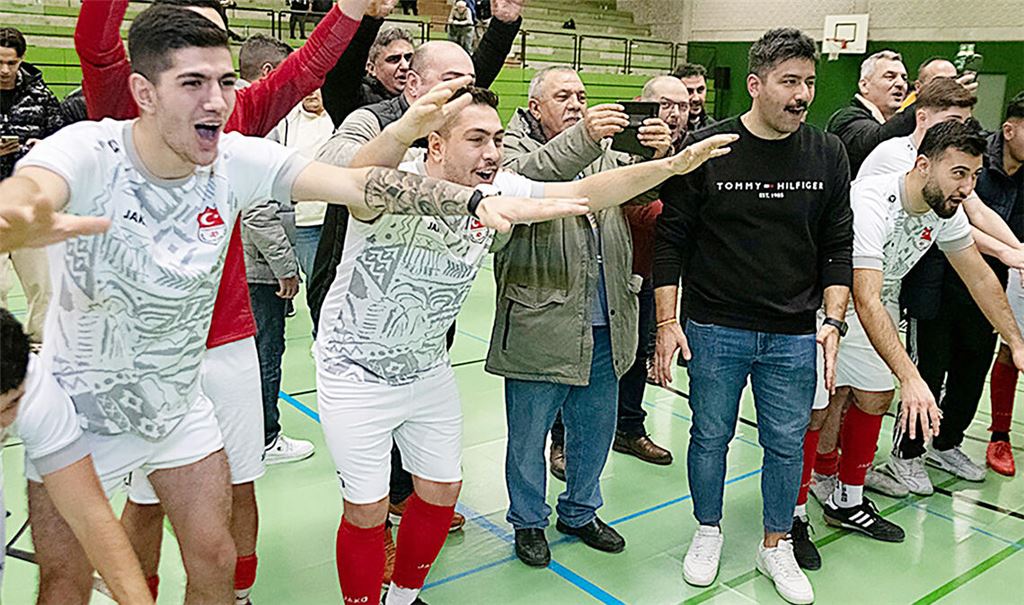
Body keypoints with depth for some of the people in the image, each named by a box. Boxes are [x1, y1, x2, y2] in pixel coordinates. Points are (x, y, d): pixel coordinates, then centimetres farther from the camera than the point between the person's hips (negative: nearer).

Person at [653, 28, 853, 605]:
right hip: (715, 330, -2)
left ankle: (777, 545, 33)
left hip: (794, 337, 2)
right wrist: (667, 323, -8)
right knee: (711, 436, 12)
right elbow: (672, 240, -4)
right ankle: (708, 531, 35)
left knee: (787, 444, 12)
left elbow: (838, 248, 5)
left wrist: (832, 320, -6)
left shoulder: (828, 154, 1)